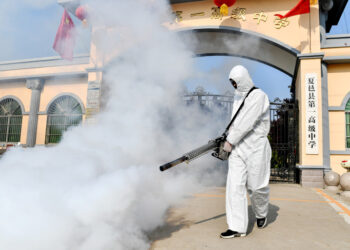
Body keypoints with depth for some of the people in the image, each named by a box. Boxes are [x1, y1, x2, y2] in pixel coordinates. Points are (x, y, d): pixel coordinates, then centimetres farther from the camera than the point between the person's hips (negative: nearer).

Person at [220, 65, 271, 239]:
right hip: (237, 147, 6)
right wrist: (229, 136, 12)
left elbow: (247, 122, -17)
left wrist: (230, 141, -14)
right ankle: (237, 227, 1)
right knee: (235, 185, -4)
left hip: (256, 147, -6)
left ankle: (261, 214, 34)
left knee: (256, 186, 4)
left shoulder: (258, 96, -9)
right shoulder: (237, 97, 16)